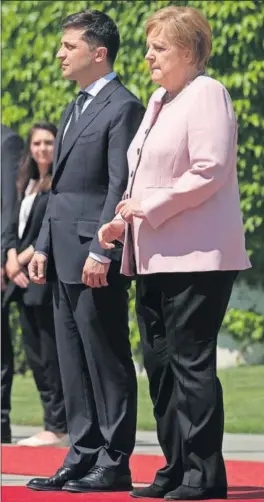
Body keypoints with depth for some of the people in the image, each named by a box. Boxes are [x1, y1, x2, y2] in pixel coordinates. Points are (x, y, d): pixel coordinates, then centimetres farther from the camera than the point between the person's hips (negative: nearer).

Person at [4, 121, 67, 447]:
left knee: (50, 354, -7)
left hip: (49, 279, -8)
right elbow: (14, 227, 15)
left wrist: (25, 259, -11)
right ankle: (53, 422, 13)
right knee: (34, 354, 8)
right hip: (25, 282, 8)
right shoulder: (28, 185, 20)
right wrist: (12, 262, -2)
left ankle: (57, 427, -5)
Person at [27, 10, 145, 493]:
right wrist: (44, 246, 15)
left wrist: (101, 252, -21)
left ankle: (114, 463, 0)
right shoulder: (75, 109, 19)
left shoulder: (123, 107, -9)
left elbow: (120, 187, -16)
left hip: (96, 259, -9)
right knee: (74, 363, 10)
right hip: (66, 258, 9)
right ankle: (83, 457, 15)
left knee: (107, 362, -4)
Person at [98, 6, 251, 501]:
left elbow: (210, 171, -18)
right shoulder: (158, 101, 19)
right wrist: (123, 219, 10)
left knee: (191, 363, -9)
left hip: (196, 256, -9)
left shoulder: (206, 94, -9)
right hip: (155, 256, 9)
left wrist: (150, 207, -15)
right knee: (159, 365, 9)